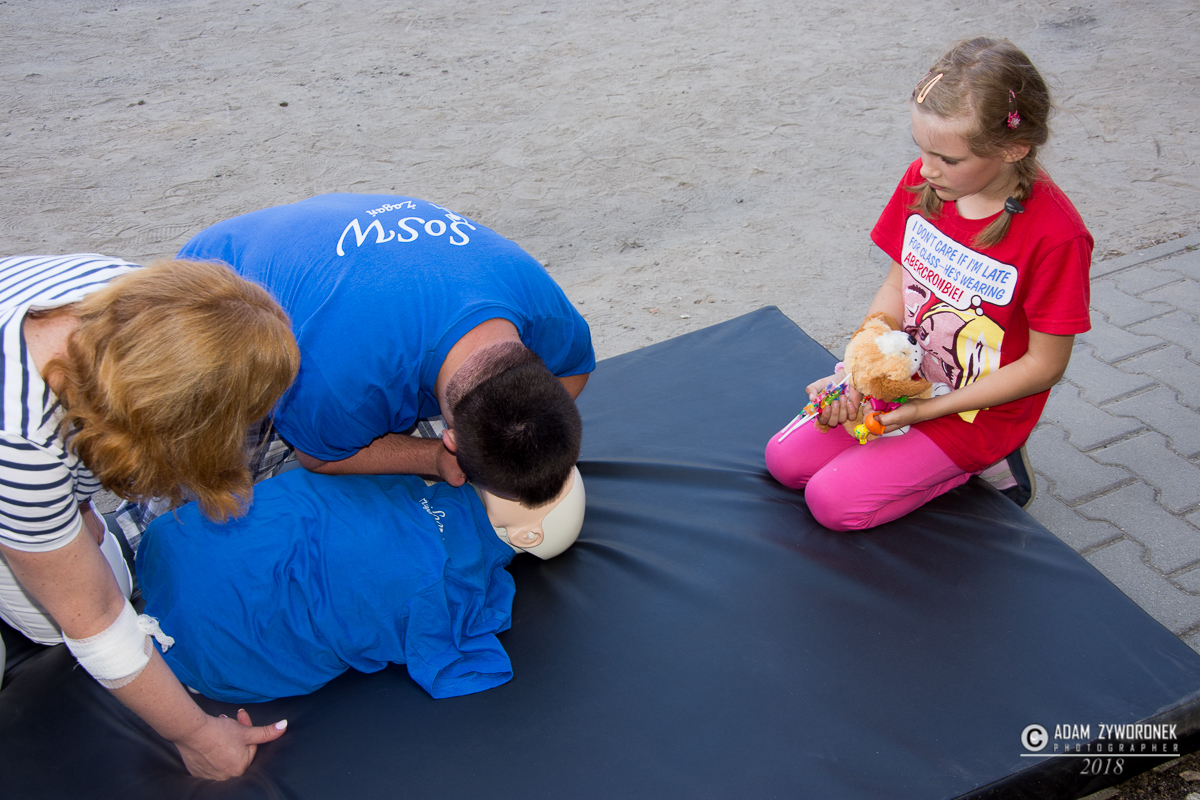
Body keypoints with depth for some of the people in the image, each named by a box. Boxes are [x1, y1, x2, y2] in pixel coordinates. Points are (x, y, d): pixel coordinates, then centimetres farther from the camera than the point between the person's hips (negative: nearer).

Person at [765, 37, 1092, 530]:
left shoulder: (1055, 235, -27)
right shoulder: (923, 181, -9)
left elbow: (1044, 366, -19)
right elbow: (895, 289, 0)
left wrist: (929, 408, -20)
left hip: (979, 412, -6)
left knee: (832, 501, -14)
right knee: (784, 460, 3)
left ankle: (979, 467, 4)